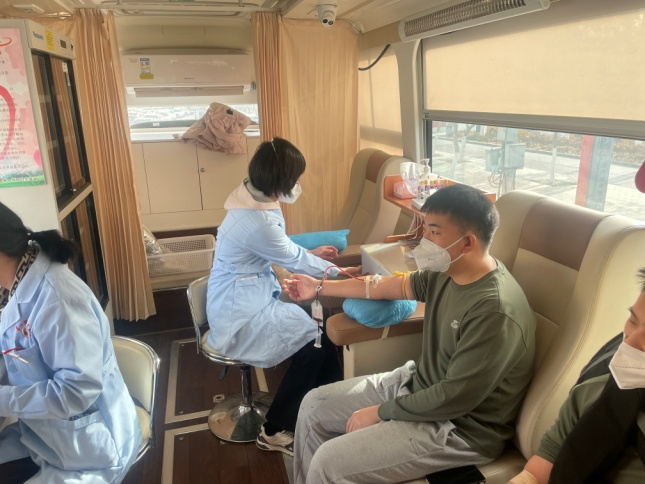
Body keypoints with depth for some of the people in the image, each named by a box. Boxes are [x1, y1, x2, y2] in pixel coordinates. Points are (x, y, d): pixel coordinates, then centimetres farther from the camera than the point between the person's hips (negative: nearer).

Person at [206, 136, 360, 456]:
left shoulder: (255, 199, 1)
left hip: (247, 297, 9)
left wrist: (311, 254, 17)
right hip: (239, 314, -9)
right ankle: (275, 431, 7)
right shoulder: (256, 221, -28)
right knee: (315, 340, -9)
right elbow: (293, 260, -14)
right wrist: (335, 271, 1)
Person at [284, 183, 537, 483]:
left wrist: (381, 412, -15)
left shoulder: (494, 311, -31)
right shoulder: (448, 271, -4)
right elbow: (394, 286, 10)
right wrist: (320, 287, 15)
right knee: (314, 405, 10)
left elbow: (455, 397, -28)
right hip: (417, 385, 9)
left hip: (459, 427, -8)